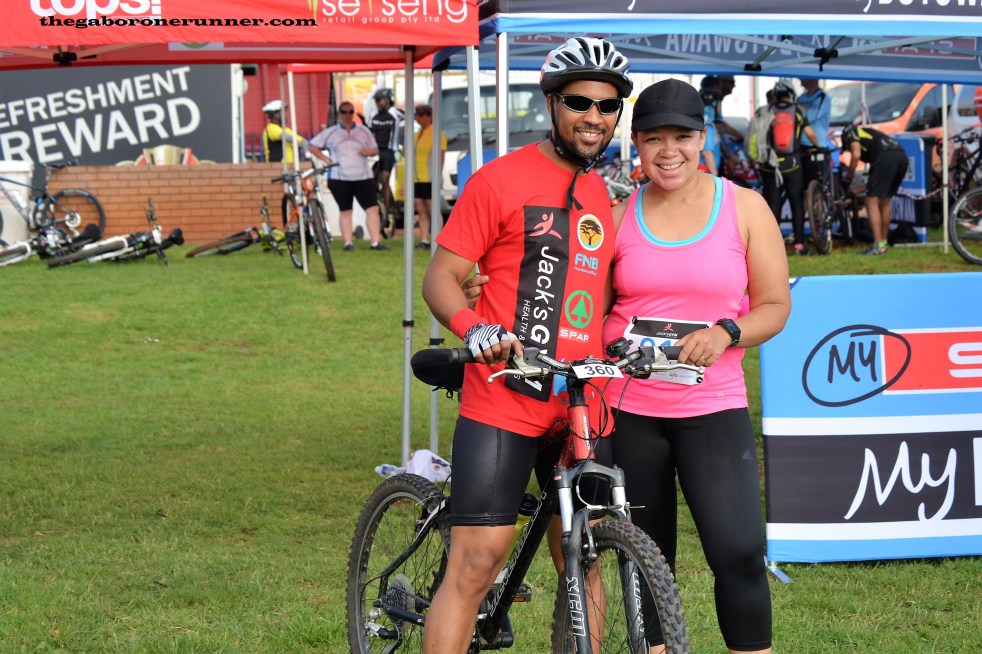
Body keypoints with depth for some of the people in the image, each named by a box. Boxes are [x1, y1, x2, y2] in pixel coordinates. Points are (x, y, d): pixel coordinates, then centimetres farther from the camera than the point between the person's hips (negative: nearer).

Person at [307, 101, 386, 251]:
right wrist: (325, 158, -2)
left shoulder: (364, 131, 13)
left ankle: (375, 242, -11)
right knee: (345, 211, 1)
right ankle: (348, 243, 4)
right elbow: (313, 146, 12)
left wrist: (369, 151, -7)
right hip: (340, 178, -1)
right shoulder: (330, 133, 8)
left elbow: (375, 150, 17)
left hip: (363, 177, 1)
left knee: (372, 208, -10)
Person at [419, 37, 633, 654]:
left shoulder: (603, 197, 15)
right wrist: (473, 327, -24)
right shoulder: (500, 180, -4)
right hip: (503, 401, -6)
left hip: (580, 408, 6)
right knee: (477, 562, -10)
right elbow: (441, 276, -5)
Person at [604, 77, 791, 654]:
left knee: (739, 553, -15)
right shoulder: (619, 217, 7)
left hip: (713, 411, -2)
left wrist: (725, 334, -14)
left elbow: (775, 305, 4)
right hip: (628, 411, 2)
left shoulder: (745, 208, 3)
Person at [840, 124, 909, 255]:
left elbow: (856, 155, -2)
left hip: (885, 158, -8)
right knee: (885, 203, 20)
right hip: (902, 156, 8)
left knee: (872, 202, -3)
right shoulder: (868, 133, 39)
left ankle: (878, 246, -11)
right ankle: (883, 243, 25)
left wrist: (847, 179, 7)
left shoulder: (850, 133, 18)